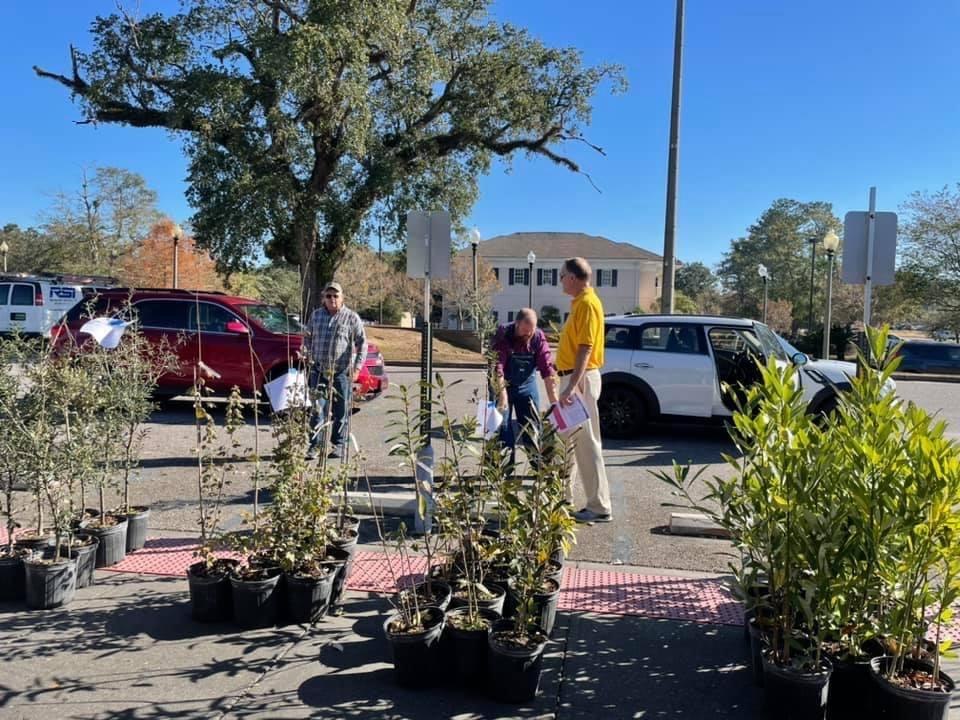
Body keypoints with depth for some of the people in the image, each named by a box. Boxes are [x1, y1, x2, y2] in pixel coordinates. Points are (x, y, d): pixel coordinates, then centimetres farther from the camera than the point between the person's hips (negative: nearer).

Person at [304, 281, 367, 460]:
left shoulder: (351, 317, -2)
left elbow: (362, 343, -2)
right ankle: (315, 445, 2)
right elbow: (307, 336, 22)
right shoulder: (316, 315, 9)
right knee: (318, 410, -2)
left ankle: (338, 445, 16)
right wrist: (309, 356, 13)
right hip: (319, 371, 2)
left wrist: (357, 366, -8)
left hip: (342, 372, -2)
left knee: (341, 411, 6)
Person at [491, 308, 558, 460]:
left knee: (533, 428, 6)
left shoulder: (539, 337, -14)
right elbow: (497, 367, -29)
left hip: (527, 385, 3)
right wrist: (502, 394, -37)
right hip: (502, 385, -2)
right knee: (503, 430, -2)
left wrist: (554, 400, -22)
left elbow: (547, 369, -18)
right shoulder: (503, 334, -22)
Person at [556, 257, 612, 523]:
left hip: (581, 379, -10)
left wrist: (572, 386, -28)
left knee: (586, 443, -6)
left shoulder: (587, 303, -15)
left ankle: (600, 508, 0)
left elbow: (585, 348, -22)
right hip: (573, 378, 11)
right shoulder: (580, 302, 15)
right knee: (565, 438, 16)